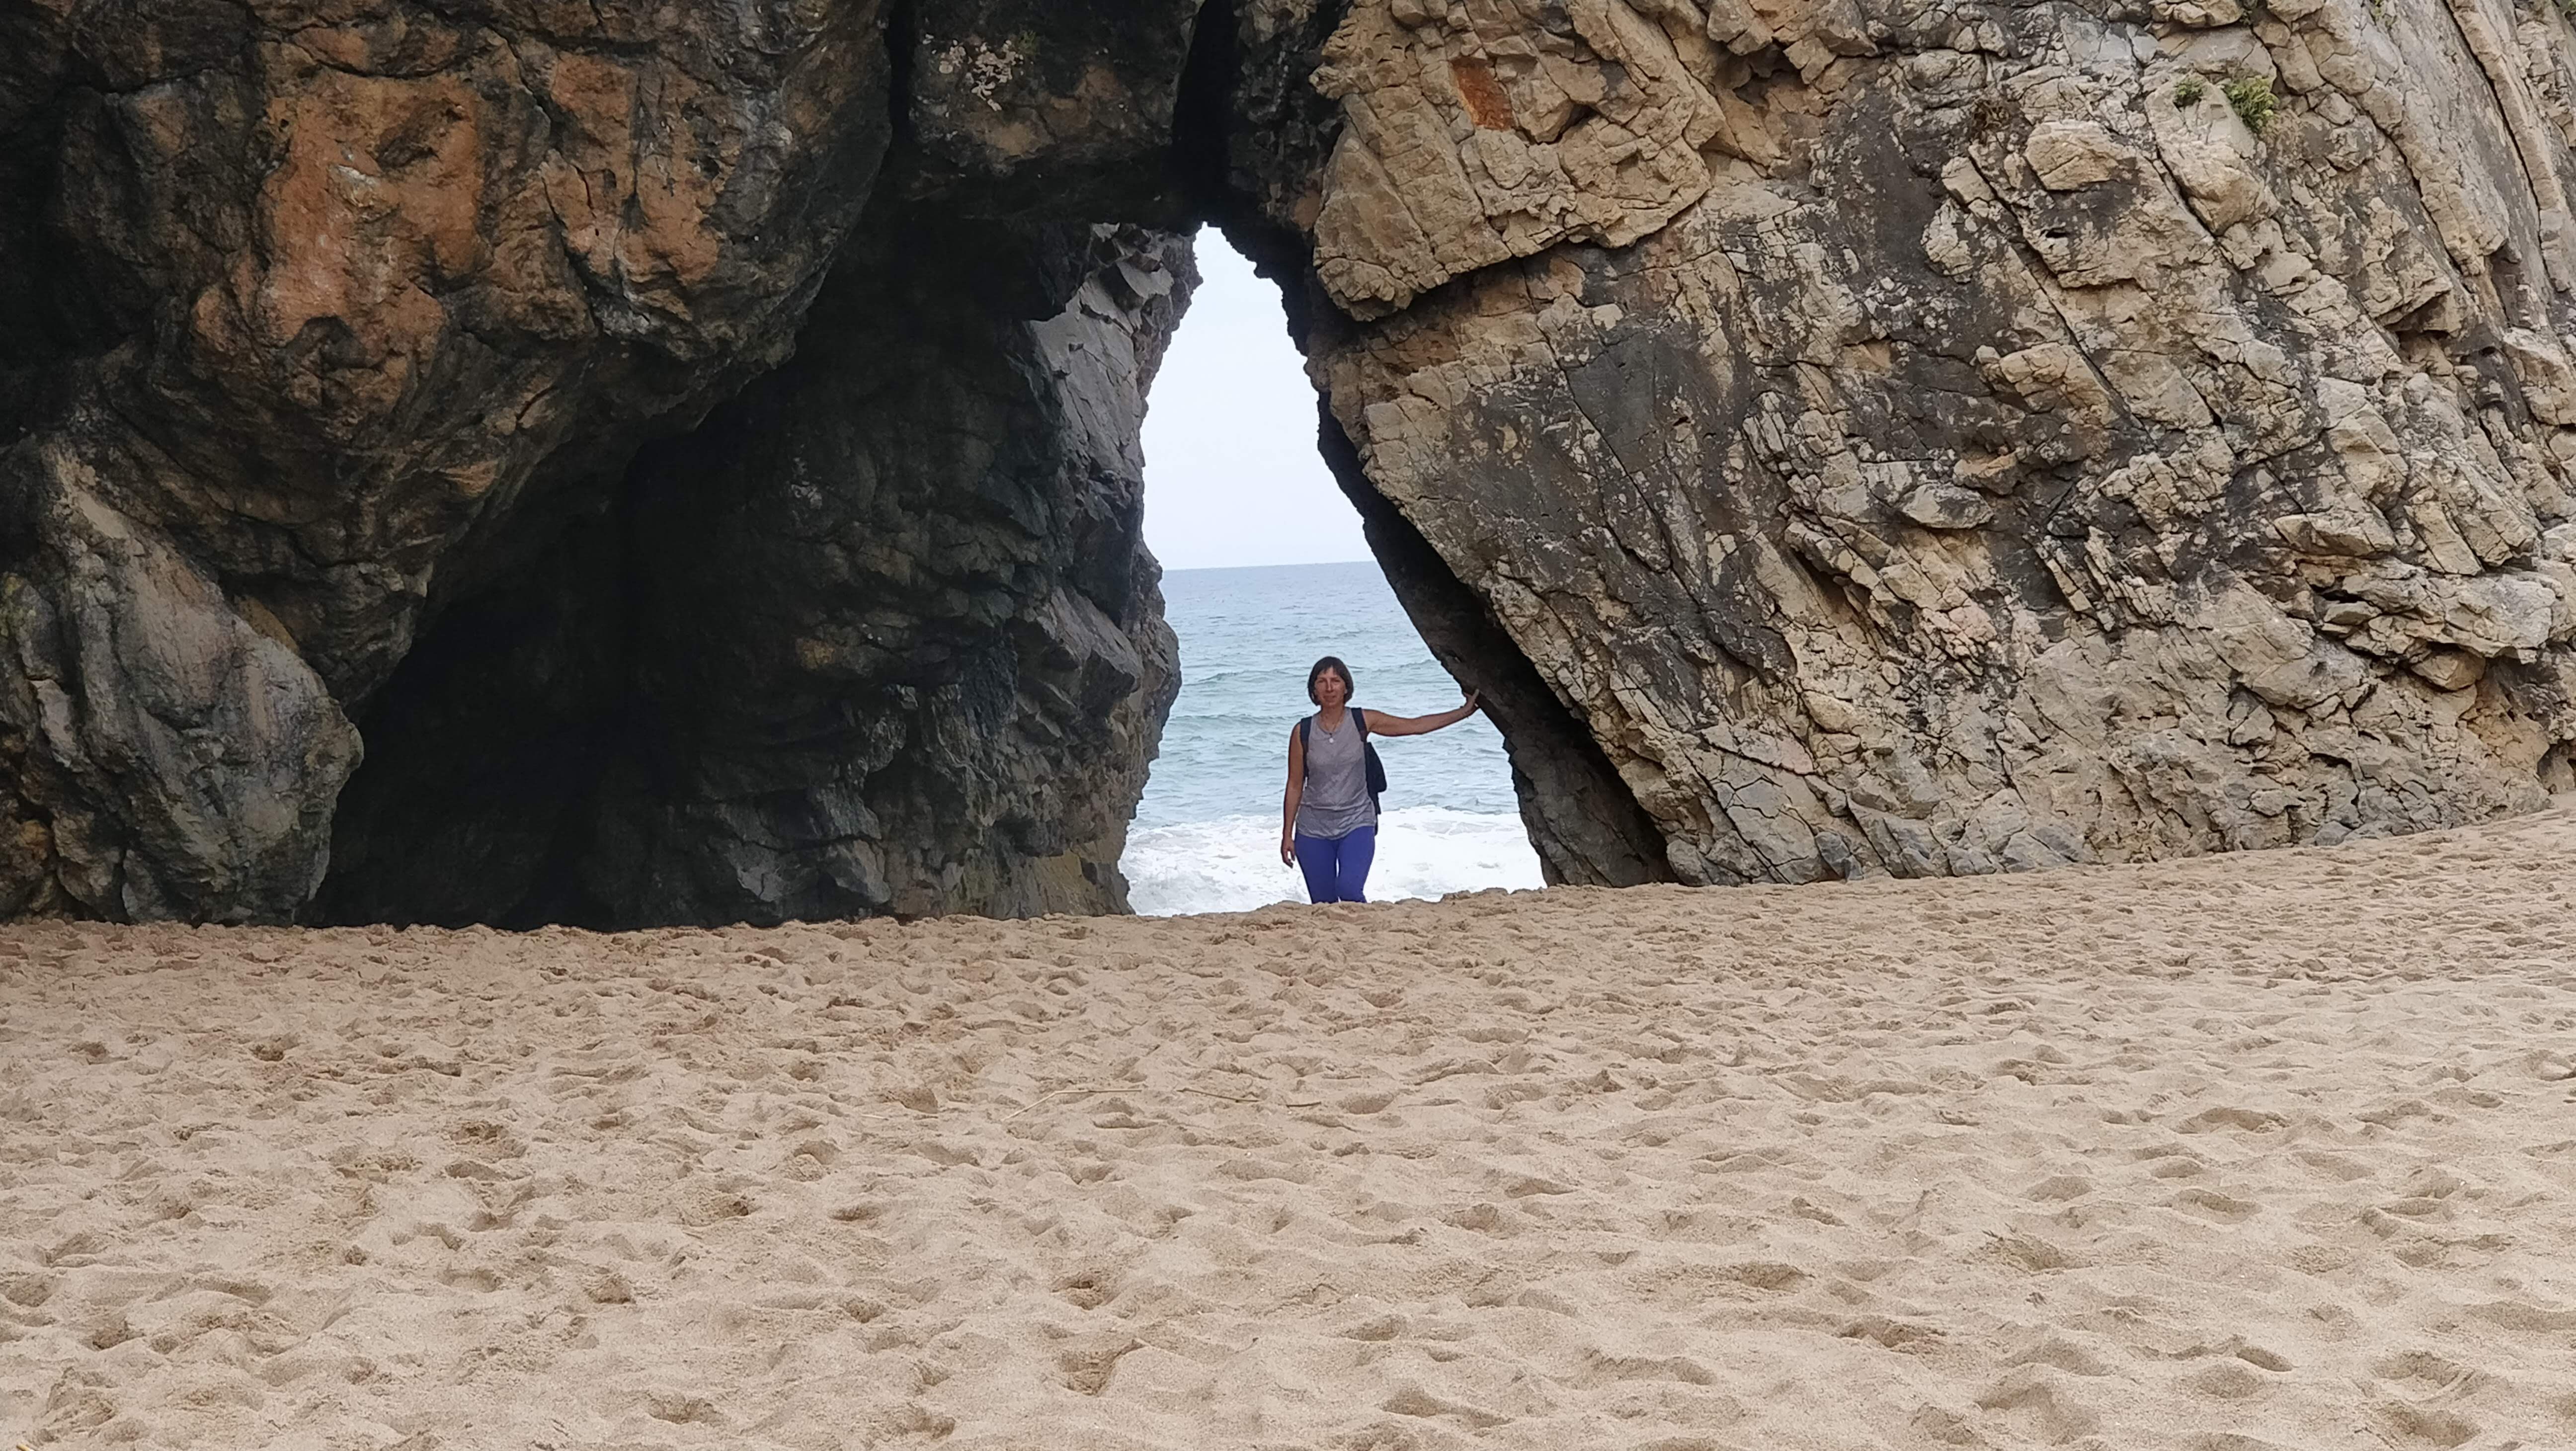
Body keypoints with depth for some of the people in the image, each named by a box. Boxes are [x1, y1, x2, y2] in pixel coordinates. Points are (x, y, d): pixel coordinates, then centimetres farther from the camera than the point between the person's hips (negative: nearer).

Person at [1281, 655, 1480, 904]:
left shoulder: (1362, 722, -2)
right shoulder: (1303, 732, -3)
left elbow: (1416, 726, 3)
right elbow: (1295, 786, 4)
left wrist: (1465, 711, 3)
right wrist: (1287, 835, 5)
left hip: (1356, 824, -1)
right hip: (1314, 828, 1)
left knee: (1349, 890, -23)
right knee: (1323, 904, 1)